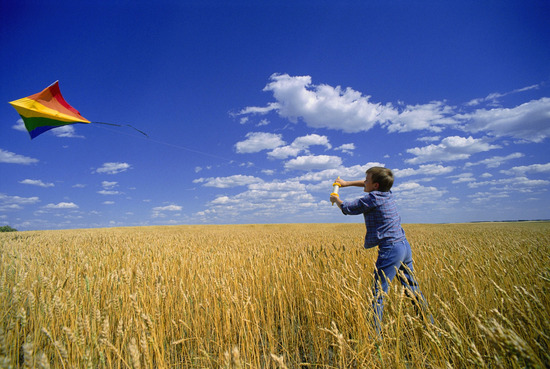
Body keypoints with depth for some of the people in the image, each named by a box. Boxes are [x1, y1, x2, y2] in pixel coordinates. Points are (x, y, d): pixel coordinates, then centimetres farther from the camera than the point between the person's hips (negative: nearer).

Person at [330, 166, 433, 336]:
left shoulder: (374, 198, -14)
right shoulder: (388, 193, 9)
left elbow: (348, 208, -5)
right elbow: (368, 185, 28)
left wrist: (336, 200, 15)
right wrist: (346, 183, 24)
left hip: (391, 249, -9)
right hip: (404, 246, 9)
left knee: (378, 293, -4)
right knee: (412, 289, 21)